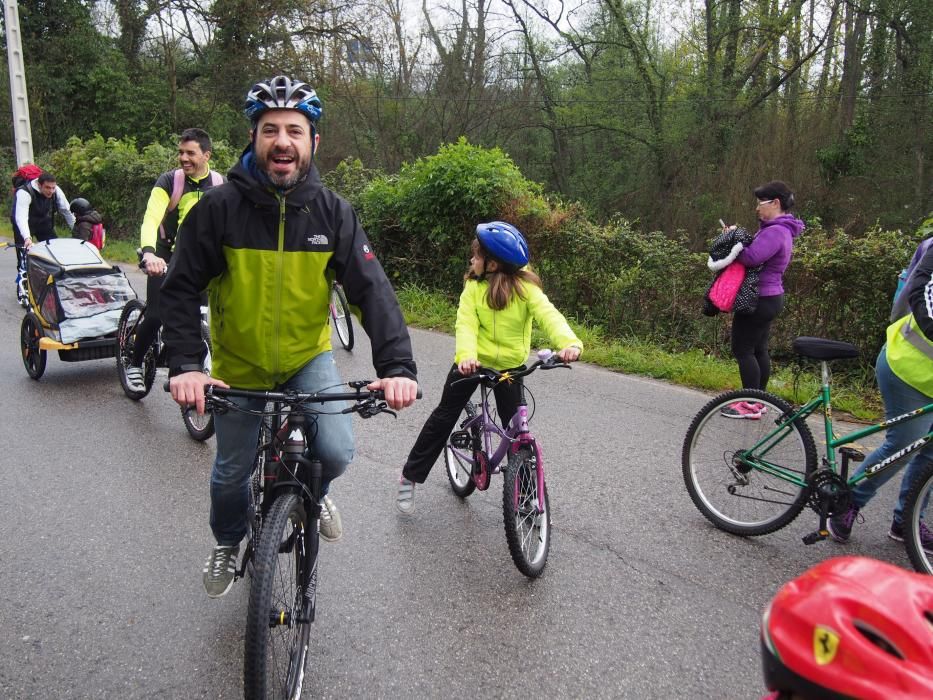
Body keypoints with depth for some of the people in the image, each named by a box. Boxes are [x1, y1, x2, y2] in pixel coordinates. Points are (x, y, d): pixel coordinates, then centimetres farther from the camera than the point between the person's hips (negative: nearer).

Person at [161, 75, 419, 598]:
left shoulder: (332, 211, -14)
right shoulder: (220, 207, -18)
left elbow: (372, 289, -21)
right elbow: (182, 289, -14)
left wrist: (397, 366, -34)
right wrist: (186, 364, -29)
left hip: (308, 358, 0)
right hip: (238, 367, 0)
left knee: (336, 452, -18)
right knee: (234, 469, 13)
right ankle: (228, 543, 47)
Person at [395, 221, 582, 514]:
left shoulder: (525, 288, -13)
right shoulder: (473, 287, -9)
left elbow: (548, 315, -27)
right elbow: (466, 324, -20)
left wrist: (569, 343, -47)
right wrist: (464, 355, -41)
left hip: (509, 367, -1)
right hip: (473, 363, 1)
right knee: (444, 416, 7)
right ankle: (410, 477, 19)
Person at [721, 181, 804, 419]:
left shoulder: (775, 231, -20)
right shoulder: (780, 229, 14)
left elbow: (751, 257, -29)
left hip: (759, 300, -10)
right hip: (770, 297, 10)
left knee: (743, 350, -4)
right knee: (759, 349, 15)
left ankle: (751, 405, 0)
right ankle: (759, 399, 23)